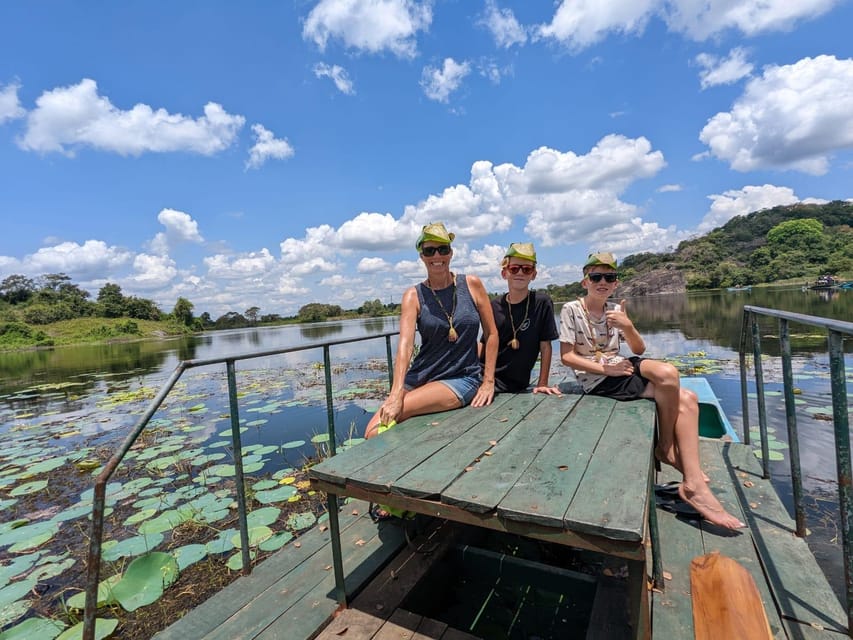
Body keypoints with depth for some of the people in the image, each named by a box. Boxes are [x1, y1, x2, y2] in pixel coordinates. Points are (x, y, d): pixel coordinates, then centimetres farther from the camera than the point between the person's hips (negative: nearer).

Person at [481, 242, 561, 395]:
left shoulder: (542, 302, -6)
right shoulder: (494, 306, 4)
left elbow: (545, 345, -3)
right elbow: (484, 343, 8)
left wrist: (542, 383, -4)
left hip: (514, 385, -4)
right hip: (486, 374, 4)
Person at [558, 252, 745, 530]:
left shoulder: (615, 309, 11)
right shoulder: (571, 310, -7)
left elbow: (639, 349, 8)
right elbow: (566, 356, -11)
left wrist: (628, 326, -13)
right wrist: (606, 369, -16)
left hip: (620, 368, 7)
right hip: (598, 382, -6)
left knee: (687, 399, -13)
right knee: (668, 375, -23)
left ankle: (692, 483, -7)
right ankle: (666, 448, -3)